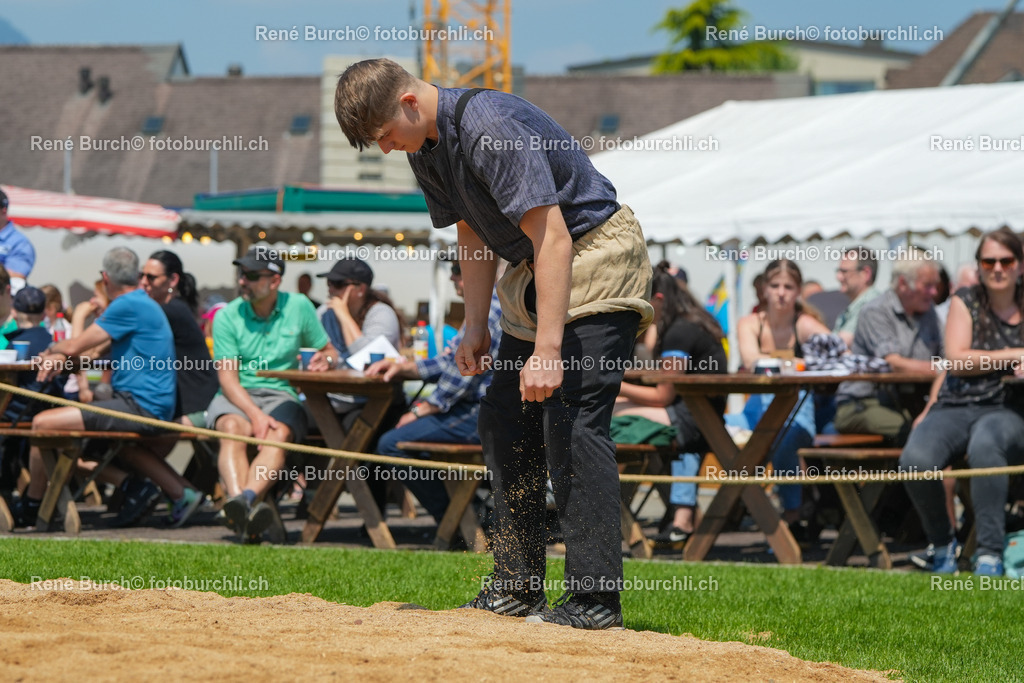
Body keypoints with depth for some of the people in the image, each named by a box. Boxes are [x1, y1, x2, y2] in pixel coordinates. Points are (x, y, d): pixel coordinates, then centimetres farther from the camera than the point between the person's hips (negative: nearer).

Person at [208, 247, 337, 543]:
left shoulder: (299, 307, 8)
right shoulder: (227, 317, 2)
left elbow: (329, 351, 18)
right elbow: (228, 378, -7)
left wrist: (325, 360, -8)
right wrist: (255, 414, -24)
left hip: (282, 394, 1)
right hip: (235, 396, -1)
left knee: (279, 434, -34)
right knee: (233, 429, -36)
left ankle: (246, 498, -60)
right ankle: (240, 503, -59)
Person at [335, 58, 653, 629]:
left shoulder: (492, 127, -28)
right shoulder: (425, 147, 1)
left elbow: (553, 238, -31)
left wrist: (548, 349, -35)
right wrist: (476, 326, 9)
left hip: (597, 255, -10)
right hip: (536, 269, 10)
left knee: (572, 419, -18)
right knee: (504, 420, 8)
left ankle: (596, 599, -19)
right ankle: (518, 587, 15)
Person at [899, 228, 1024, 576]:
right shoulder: (966, 302, 10)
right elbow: (955, 361, -3)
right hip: (955, 407, 1)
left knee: (984, 445, -40)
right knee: (915, 461, -32)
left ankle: (990, 553, -33)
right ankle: (943, 544, -4)